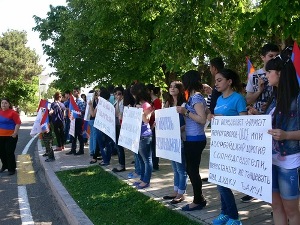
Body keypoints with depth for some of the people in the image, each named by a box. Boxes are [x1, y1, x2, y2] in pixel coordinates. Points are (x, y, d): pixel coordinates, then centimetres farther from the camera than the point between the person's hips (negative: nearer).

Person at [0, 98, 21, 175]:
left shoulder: (12, 112, -13)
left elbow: (18, 123, -15)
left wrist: (15, 133, -18)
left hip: (10, 136, -6)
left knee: (10, 153, -2)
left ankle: (12, 169, 10)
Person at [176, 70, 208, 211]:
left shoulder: (196, 98, -14)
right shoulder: (194, 97, 13)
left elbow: (203, 120, -22)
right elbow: (208, 113, 21)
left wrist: (185, 112, -21)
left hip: (195, 140, -10)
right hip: (191, 139, 10)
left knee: (193, 170, 0)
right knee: (191, 169, 14)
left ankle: (198, 201, 13)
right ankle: (199, 198, 25)